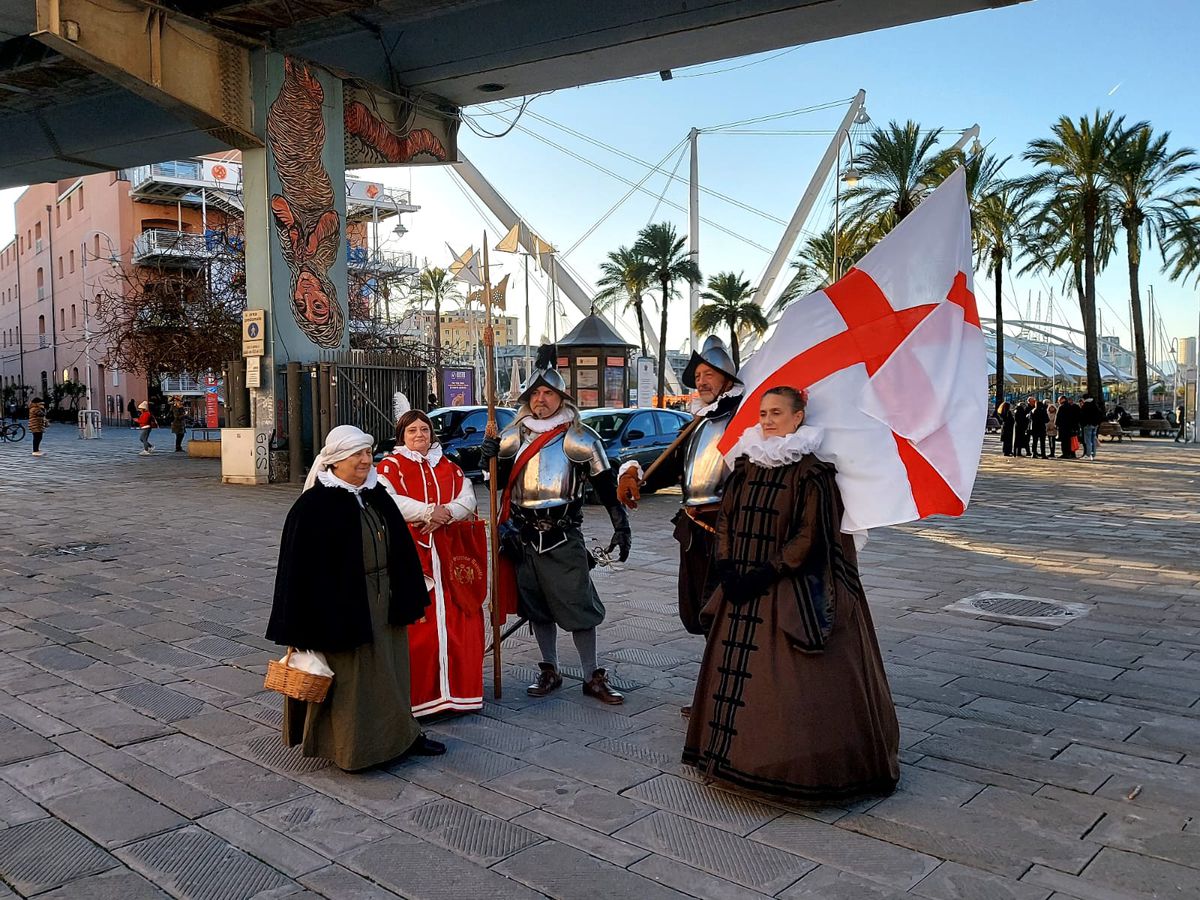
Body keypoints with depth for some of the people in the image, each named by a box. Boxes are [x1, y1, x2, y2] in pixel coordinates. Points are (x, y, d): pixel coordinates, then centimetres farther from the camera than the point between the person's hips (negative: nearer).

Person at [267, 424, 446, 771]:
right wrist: (309, 626, -17)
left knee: (388, 668, 17)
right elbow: (304, 567, -15)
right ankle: (350, 746, 21)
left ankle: (399, 734, 31)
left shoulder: (378, 496, 6)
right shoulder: (314, 506, -14)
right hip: (342, 606, -7)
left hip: (383, 603, 7)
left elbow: (401, 550, 13)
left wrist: (408, 598, 12)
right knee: (348, 677, 4)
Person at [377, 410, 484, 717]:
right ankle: (417, 693, -1)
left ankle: (456, 687, 12)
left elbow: (467, 498, 6)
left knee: (455, 620, 2)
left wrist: (443, 515, -13)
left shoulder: (448, 466, 19)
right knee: (414, 622, -8)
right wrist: (428, 511, -17)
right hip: (409, 550, -4)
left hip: (448, 552, 4)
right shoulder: (391, 465, 5)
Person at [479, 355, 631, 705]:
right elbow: (503, 481, 15)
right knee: (537, 606, 12)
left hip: (563, 536, -4)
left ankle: (593, 676, 8)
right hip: (524, 537, 4)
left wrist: (621, 526, -5)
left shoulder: (580, 437, -2)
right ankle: (549, 672, 25)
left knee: (578, 605, -4)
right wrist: (491, 456, -5)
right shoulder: (513, 436, 9)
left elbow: (606, 485, 0)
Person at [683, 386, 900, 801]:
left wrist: (768, 573, -17)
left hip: (790, 591, -6)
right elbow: (726, 518, 11)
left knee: (788, 679, -5)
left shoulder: (811, 471, -9)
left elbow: (810, 534, -13)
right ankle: (739, 754, 22)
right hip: (742, 588, 6)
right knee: (736, 669, 9)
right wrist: (727, 567, -2)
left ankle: (791, 762, 8)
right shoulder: (746, 464, 9)